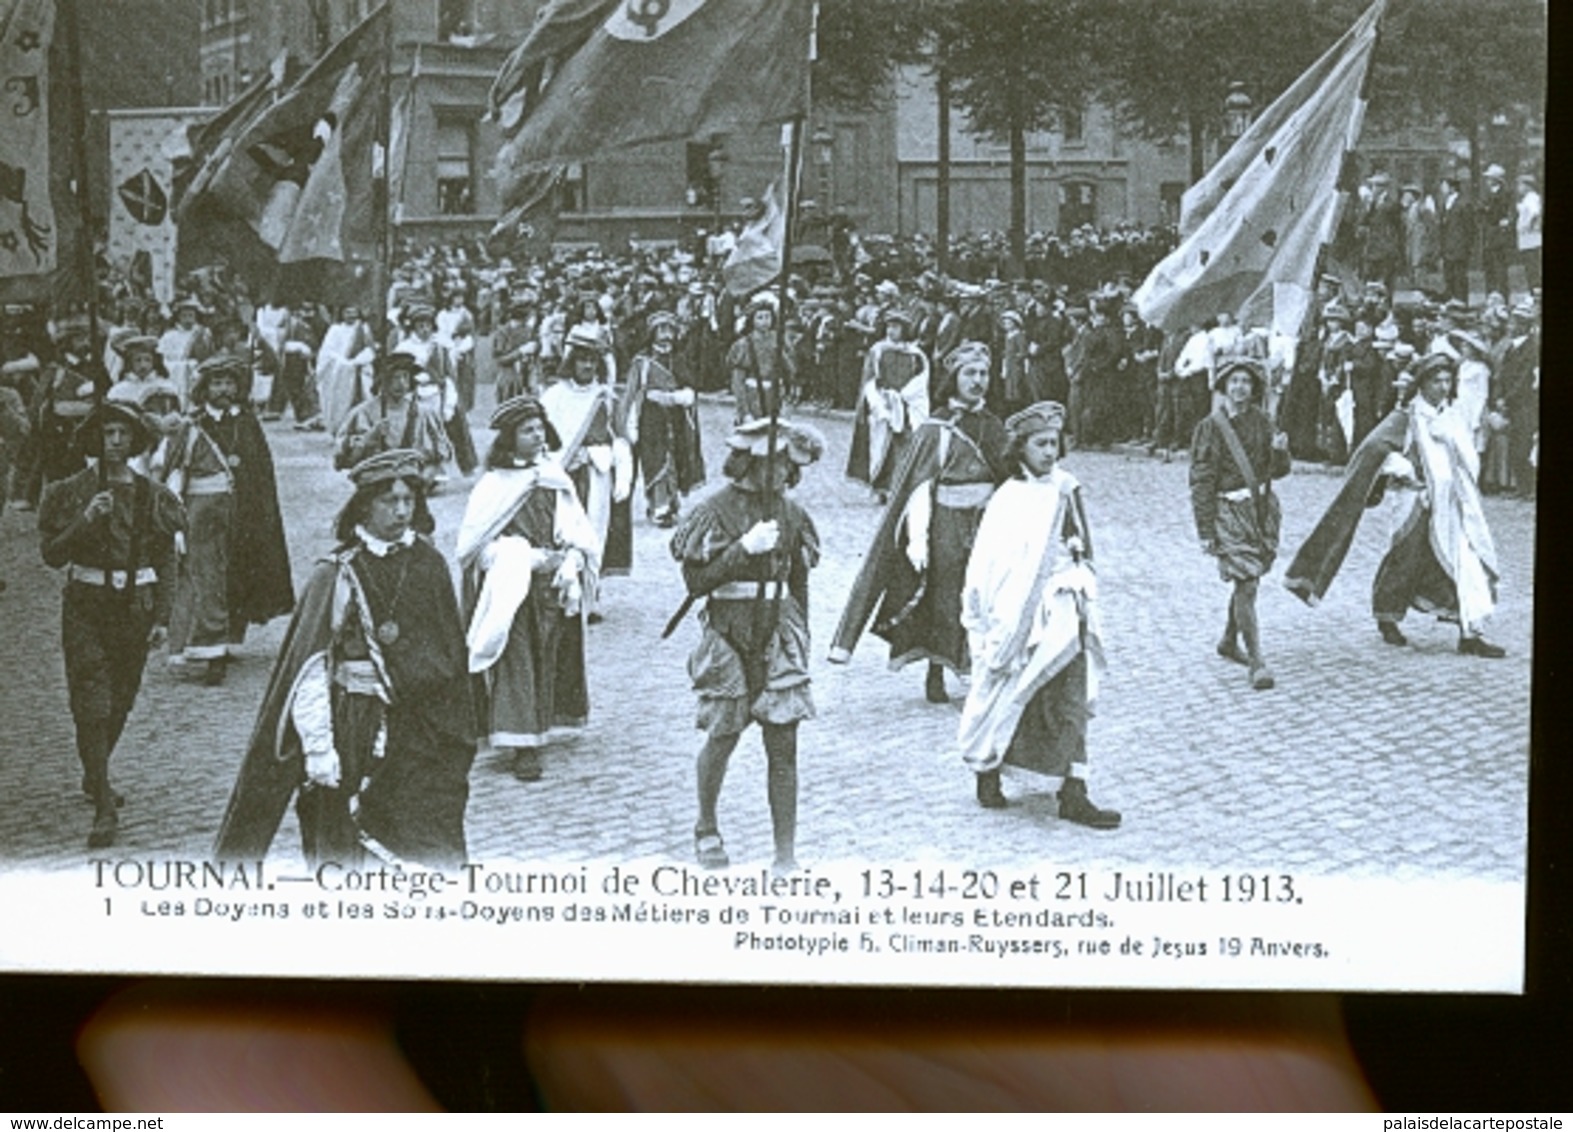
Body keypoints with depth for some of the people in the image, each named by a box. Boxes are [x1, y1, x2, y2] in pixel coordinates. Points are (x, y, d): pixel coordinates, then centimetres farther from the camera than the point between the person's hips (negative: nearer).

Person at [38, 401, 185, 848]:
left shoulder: (153, 496, 4)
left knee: (120, 701, 13)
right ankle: (105, 807, -10)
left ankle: (95, 776, 38)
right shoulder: (72, 492, -2)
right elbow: (51, 553, -6)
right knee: (92, 706, -10)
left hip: (136, 607, 3)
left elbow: (166, 562, 7)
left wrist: (161, 617, 2)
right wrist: (85, 521, -21)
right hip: (86, 606, -3)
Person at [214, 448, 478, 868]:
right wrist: (317, 745, -14)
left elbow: (451, 655, 13)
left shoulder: (429, 564, 5)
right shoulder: (337, 575, -7)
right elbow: (309, 669, -9)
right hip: (351, 727, -3)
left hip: (420, 731, 3)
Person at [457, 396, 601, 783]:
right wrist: (533, 559, -14)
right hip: (512, 590, -4)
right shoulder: (494, 485, -3)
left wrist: (570, 562, -11)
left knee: (549, 660, 6)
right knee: (517, 661, -9)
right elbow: (477, 544, -6)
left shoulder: (556, 479, 8)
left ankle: (542, 727, 19)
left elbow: (579, 534, 10)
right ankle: (524, 744, -9)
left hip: (554, 586, 4)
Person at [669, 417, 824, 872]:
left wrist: (800, 641, 19)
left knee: (783, 741, -2)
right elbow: (696, 580, -11)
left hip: (778, 635, 3)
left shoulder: (789, 513, 8)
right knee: (722, 736, 3)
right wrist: (745, 548, -19)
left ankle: (787, 854, 3)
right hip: (729, 634, -3)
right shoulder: (717, 510, -6)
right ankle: (706, 828, 29)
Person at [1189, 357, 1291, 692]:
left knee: (1247, 580, 15)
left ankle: (1229, 641, 37)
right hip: (1230, 511, -5)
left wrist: (1279, 452, -15)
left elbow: (1278, 471, 8)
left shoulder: (1260, 421, 6)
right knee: (1246, 585, -12)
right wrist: (1205, 531, -10)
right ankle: (1257, 662, -11)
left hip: (1263, 507, 5)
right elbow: (1201, 482, -8)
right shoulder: (1211, 427, -8)